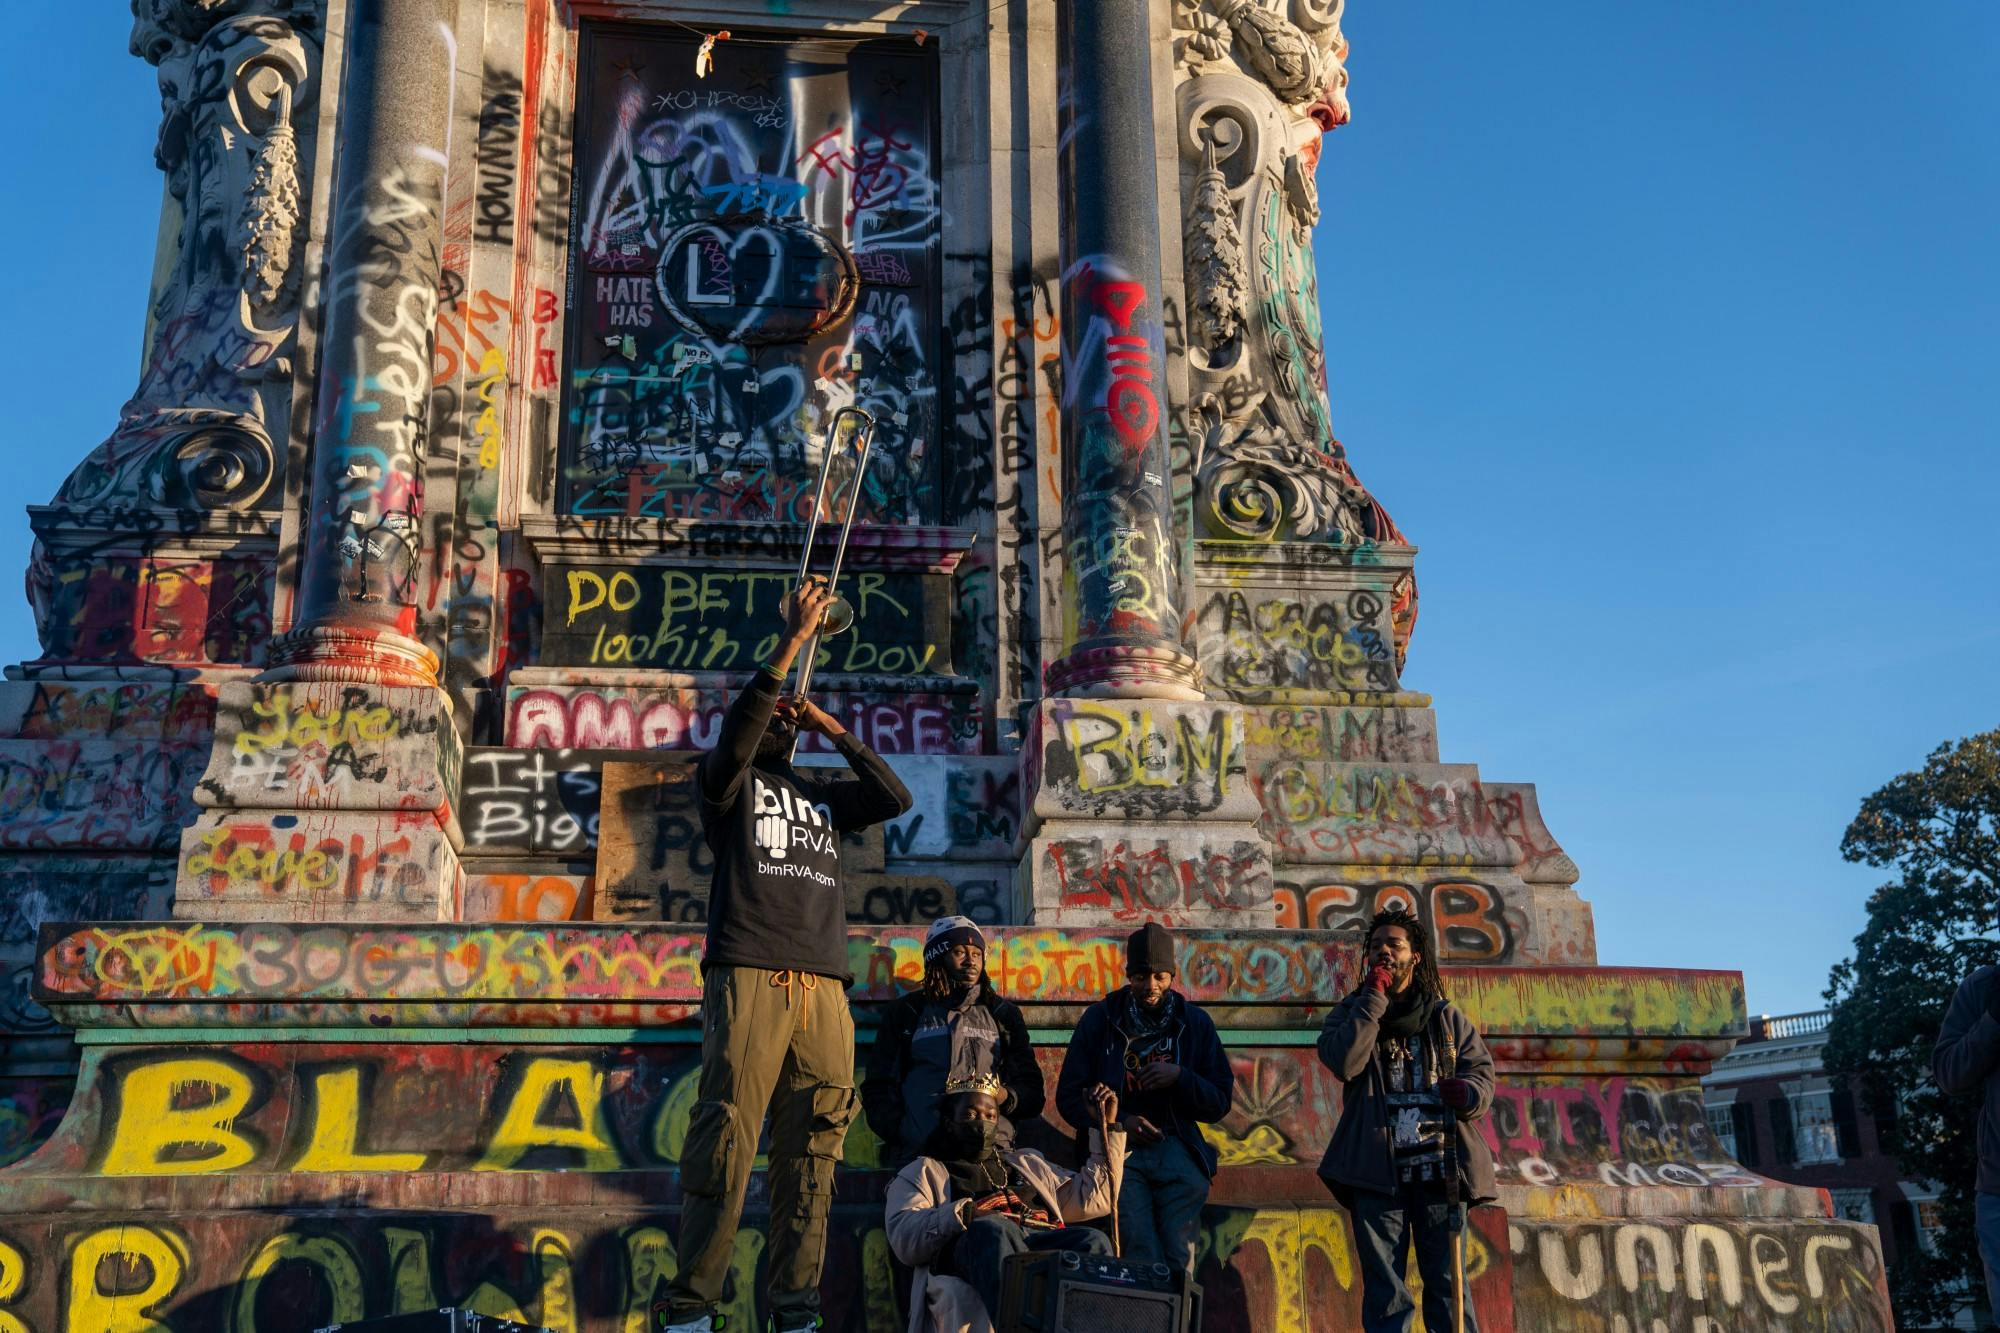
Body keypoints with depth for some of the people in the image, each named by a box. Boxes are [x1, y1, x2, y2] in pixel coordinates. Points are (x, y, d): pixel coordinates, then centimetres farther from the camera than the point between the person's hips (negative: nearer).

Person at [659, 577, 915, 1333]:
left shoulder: (823, 795, 26)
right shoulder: (729, 783, 13)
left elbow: (897, 798, 15)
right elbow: (734, 734, -8)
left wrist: (835, 731, 16)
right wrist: (792, 642, -12)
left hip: (824, 989, 5)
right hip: (748, 980, -5)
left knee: (811, 1152, 0)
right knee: (725, 1141, -10)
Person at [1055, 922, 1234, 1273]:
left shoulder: (1195, 1022, 12)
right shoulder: (1100, 1019, 9)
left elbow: (1219, 1103, 11)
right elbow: (1068, 1096, 8)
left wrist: (1181, 1077, -8)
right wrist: (1119, 1122, -8)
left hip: (1178, 1149, 1)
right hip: (1120, 1151, -1)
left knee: (1180, 1259, -8)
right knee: (1143, 1258, -16)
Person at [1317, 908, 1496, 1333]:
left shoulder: (1446, 1016, 15)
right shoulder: (1352, 1012, 11)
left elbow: (1482, 1069, 8)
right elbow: (1343, 1062, -9)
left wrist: (1470, 1092, -15)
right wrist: (1373, 999, -8)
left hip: (1441, 1166, 1)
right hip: (1378, 1170, 0)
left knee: (1448, 1286, -1)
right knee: (1385, 1291, 1)